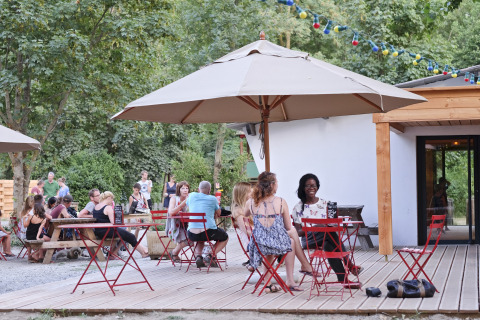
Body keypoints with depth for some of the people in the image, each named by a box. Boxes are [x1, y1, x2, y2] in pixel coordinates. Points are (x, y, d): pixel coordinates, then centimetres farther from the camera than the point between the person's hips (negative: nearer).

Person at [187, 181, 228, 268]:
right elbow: (218, 214, 21)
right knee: (224, 237, 25)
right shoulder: (213, 199, 5)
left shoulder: (191, 196, 11)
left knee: (200, 239, 39)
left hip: (192, 234, 3)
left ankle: (198, 256, 9)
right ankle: (210, 256, 3)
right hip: (208, 233, -3)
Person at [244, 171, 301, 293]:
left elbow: (245, 215, 23)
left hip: (259, 246, 2)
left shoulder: (250, 203, -1)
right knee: (291, 242, 34)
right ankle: (290, 281, 34)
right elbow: (288, 227, 2)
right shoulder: (281, 202, -7)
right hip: (278, 244, -2)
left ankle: (268, 284, 39)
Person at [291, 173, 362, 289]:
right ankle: (349, 265, -39)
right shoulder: (298, 208, 7)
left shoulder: (325, 204, 16)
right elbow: (298, 232, 0)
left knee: (329, 247, -38)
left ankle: (343, 279, -42)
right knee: (330, 234, -36)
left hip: (326, 237, 3)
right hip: (308, 239, -3)